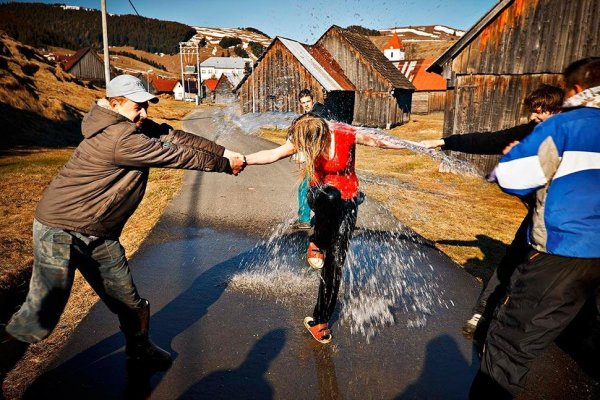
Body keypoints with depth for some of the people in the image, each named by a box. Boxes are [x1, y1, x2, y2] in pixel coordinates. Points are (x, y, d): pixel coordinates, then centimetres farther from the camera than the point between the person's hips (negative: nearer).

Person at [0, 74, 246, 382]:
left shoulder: (135, 125, 3)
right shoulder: (120, 138, -25)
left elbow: (174, 137, 2)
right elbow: (177, 156, -19)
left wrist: (223, 151, -6)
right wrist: (224, 165, -8)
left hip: (99, 234, 9)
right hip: (61, 230, -9)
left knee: (128, 301, 14)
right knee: (43, 314, -7)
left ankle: (139, 348, 36)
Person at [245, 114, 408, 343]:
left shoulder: (346, 134, -23)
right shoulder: (305, 138, -16)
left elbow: (375, 141, -15)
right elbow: (273, 155, -19)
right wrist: (244, 160, -31)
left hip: (347, 201, -1)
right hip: (321, 196, 1)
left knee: (334, 263, -3)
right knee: (330, 197, -38)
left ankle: (320, 320, 14)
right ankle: (317, 243, -6)